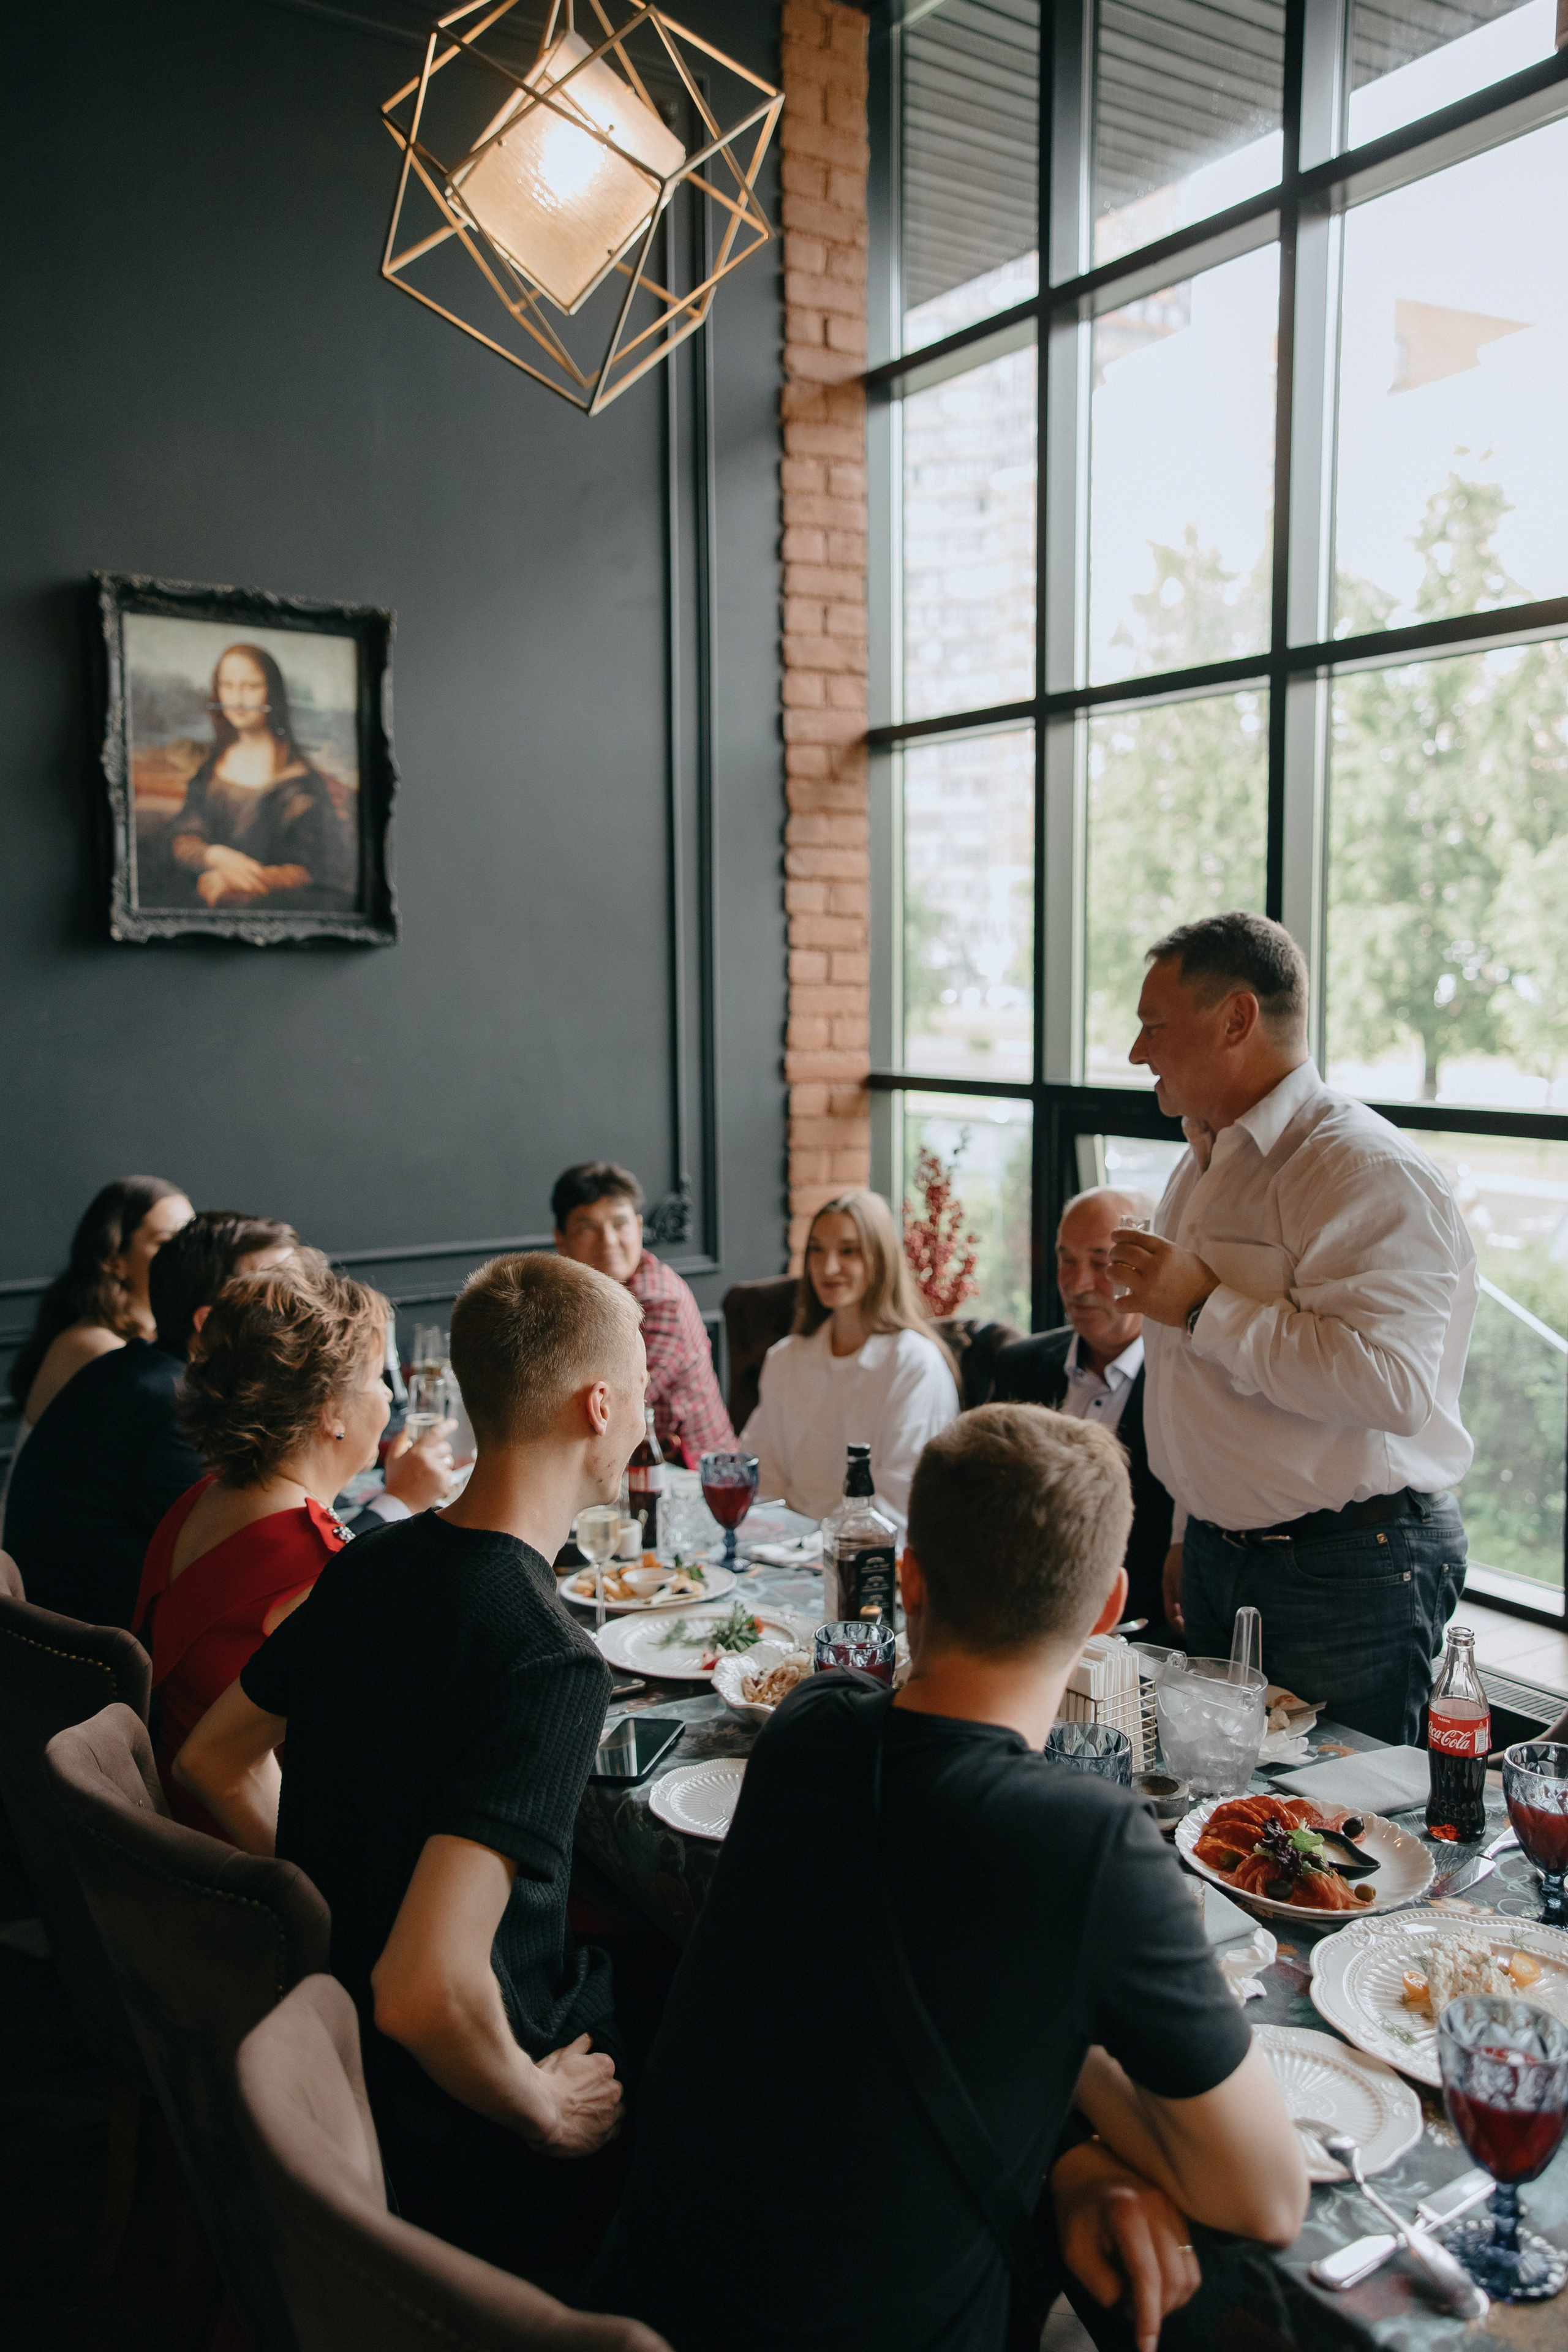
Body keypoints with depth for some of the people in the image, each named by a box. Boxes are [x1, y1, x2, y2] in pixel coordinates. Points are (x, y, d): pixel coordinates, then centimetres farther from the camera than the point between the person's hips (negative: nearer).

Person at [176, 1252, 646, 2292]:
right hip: (449, 2152, -7)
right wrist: (543, 2111, -17)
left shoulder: (371, 1568, -5)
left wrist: (343, 1915, 12)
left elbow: (214, 1762, 9)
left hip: (329, 2062, 7)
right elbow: (426, 1993, -36)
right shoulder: (550, 1660, -31)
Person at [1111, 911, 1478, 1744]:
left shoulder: (1368, 1172, -17)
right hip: (1220, 1553, 9)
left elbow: (1390, 1384, -31)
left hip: (1348, 1573, -8)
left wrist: (1204, 1307, -24)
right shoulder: (1206, 1163, 13)